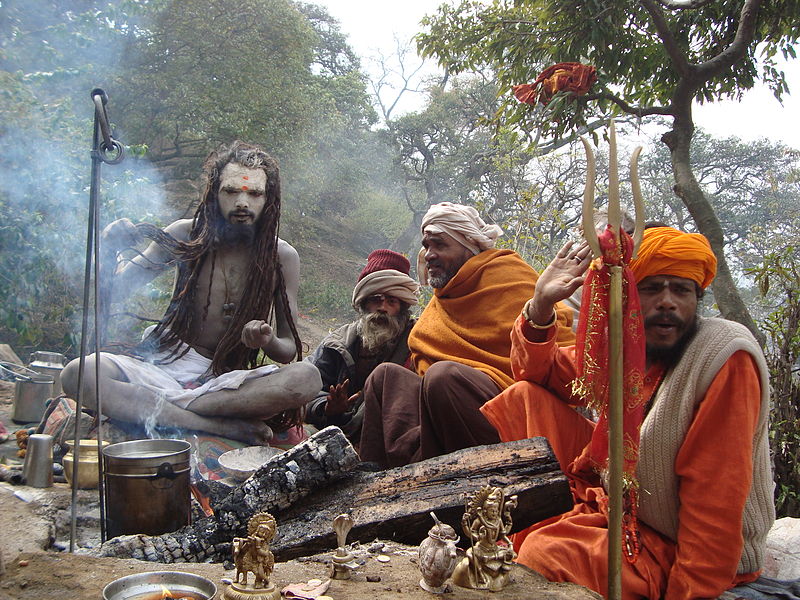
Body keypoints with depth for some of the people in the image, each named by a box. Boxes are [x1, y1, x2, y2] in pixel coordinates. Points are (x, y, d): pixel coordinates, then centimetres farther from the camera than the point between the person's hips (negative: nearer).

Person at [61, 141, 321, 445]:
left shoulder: (282, 257, -2)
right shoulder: (187, 235, 1)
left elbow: (289, 349, 0)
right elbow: (114, 291, 6)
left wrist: (268, 342, -25)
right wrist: (109, 251, -16)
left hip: (230, 380, -1)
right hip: (167, 362, 1)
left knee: (306, 378, -32)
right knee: (78, 373, -27)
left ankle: (145, 406, -26)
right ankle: (224, 426, -32)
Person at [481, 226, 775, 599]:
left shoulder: (725, 360, -21)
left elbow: (716, 504, -23)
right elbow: (538, 372, 9)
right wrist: (541, 305, -9)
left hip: (677, 547, -7)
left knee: (546, 554, -35)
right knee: (527, 397, 3)